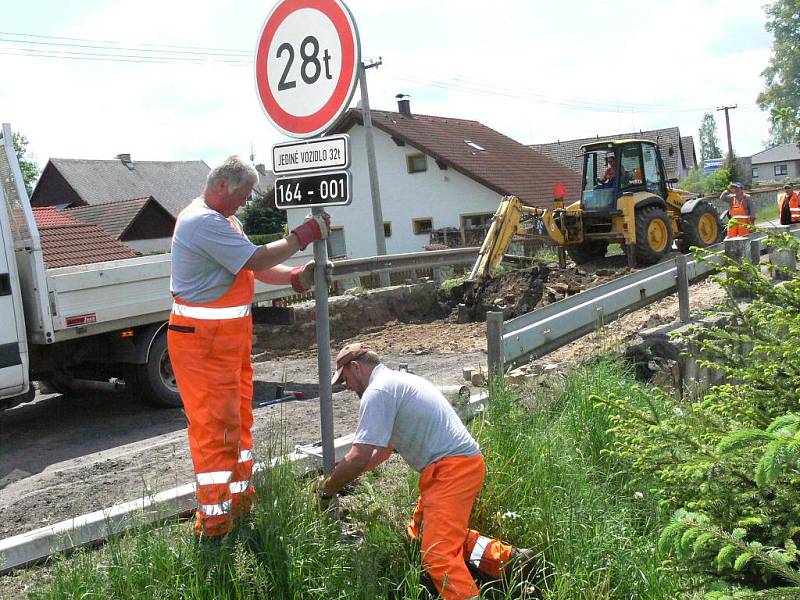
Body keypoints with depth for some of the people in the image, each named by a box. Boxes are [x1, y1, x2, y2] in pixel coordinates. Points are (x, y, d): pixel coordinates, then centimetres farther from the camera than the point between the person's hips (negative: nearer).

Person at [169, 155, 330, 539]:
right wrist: (304, 235, -12)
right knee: (214, 427, -7)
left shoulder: (223, 220, 16)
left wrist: (296, 277, -3)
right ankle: (213, 523, 1)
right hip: (204, 341, -11)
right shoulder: (203, 222, -19)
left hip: (229, 336, 11)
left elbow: (255, 268, 12)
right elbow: (258, 259, -21)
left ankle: (240, 499, 31)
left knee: (237, 418, 18)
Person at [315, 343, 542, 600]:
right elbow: (384, 449, 31)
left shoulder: (377, 391, -11)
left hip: (451, 469, -11)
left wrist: (327, 489, -1)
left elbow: (359, 459, -17)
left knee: (437, 555, -18)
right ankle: (506, 557, 14)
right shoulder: (398, 380, 22)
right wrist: (341, 476, 26)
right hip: (463, 463, 11)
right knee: (420, 532, 22)